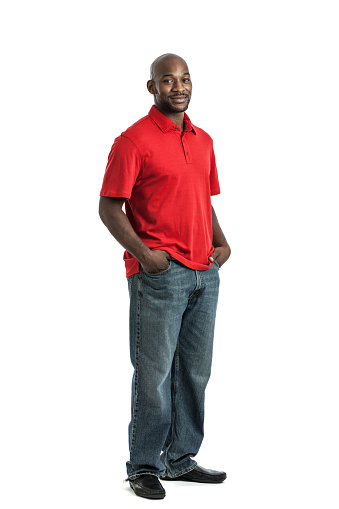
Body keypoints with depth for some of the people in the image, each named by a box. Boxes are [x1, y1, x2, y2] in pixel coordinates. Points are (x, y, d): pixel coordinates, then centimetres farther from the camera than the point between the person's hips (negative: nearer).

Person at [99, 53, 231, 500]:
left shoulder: (204, 141, 15)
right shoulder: (133, 140, -7)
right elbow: (109, 207, -9)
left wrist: (221, 243, 6)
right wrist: (143, 253, -18)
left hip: (205, 274, 7)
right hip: (158, 274, -7)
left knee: (195, 372, 12)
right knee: (154, 374, -3)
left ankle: (181, 459, 24)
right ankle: (144, 467, 9)